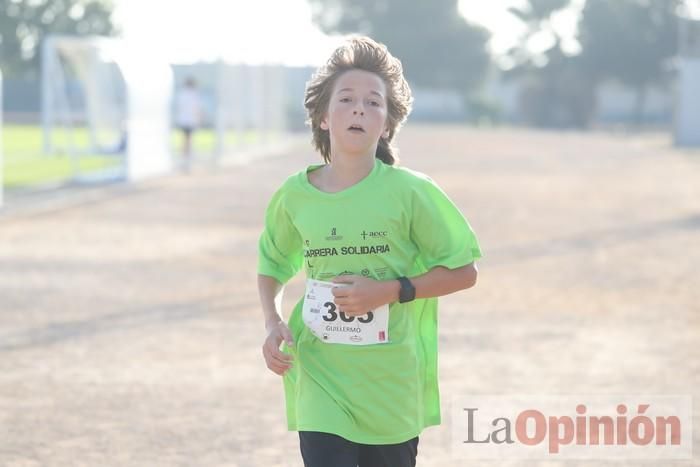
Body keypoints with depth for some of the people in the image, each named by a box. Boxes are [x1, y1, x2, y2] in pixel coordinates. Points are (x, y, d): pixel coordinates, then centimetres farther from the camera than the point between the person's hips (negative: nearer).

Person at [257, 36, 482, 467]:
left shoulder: (409, 193, -8)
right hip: (320, 372, 1)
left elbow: (463, 272, -2)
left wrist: (390, 291, -15)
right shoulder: (295, 196, 0)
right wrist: (273, 323, 0)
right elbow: (273, 264, 18)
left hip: (391, 381, -1)